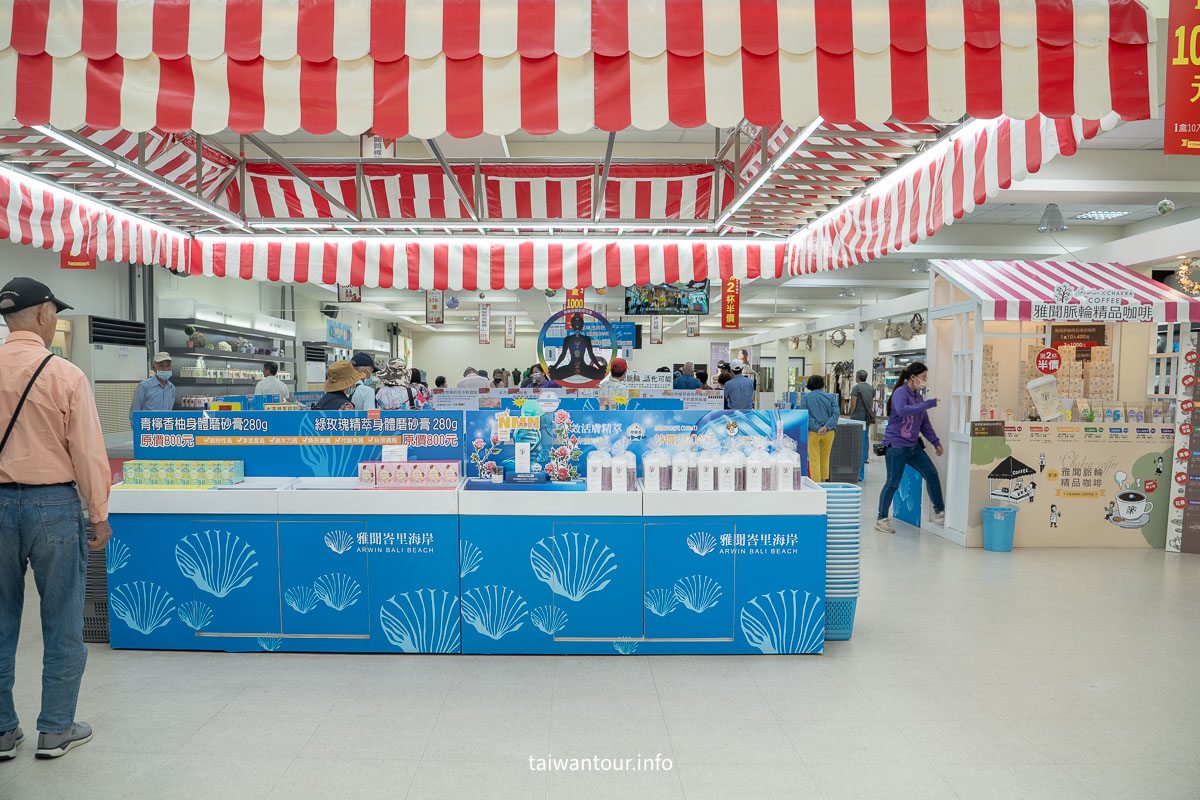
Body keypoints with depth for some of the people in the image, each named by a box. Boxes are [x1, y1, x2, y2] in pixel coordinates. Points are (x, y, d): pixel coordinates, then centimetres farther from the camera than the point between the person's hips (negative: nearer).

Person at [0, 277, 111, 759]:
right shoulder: (65, 375, -11)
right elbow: (88, 452, -10)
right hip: (53, 504, -4)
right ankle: (55, 730, 18)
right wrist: (99, 516, 0)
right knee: (61, 623, 8)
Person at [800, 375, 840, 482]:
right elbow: (835, 414, -5)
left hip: (813, 432, -2)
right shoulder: (830, 397, 6)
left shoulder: (805, 397, 1)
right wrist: (826, 427, -14)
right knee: (825, 459, 18)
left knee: (814, 460, 4)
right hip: (829, 431, 2)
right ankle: (823, 481, 25)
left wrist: (817, 428, -13)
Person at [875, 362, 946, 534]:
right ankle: (882, 519, 9)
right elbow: (902, 410, -35)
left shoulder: (917, 395, 14)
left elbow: (924, 422, 21)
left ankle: (939, 512, 14)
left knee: (931, 473, 2)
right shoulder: (900, 393, -12)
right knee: (893, 483, -2)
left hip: (914, 446, 8)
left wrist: (936, 442, 16)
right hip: (896, 446, -8)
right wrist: (929, 404, -33)